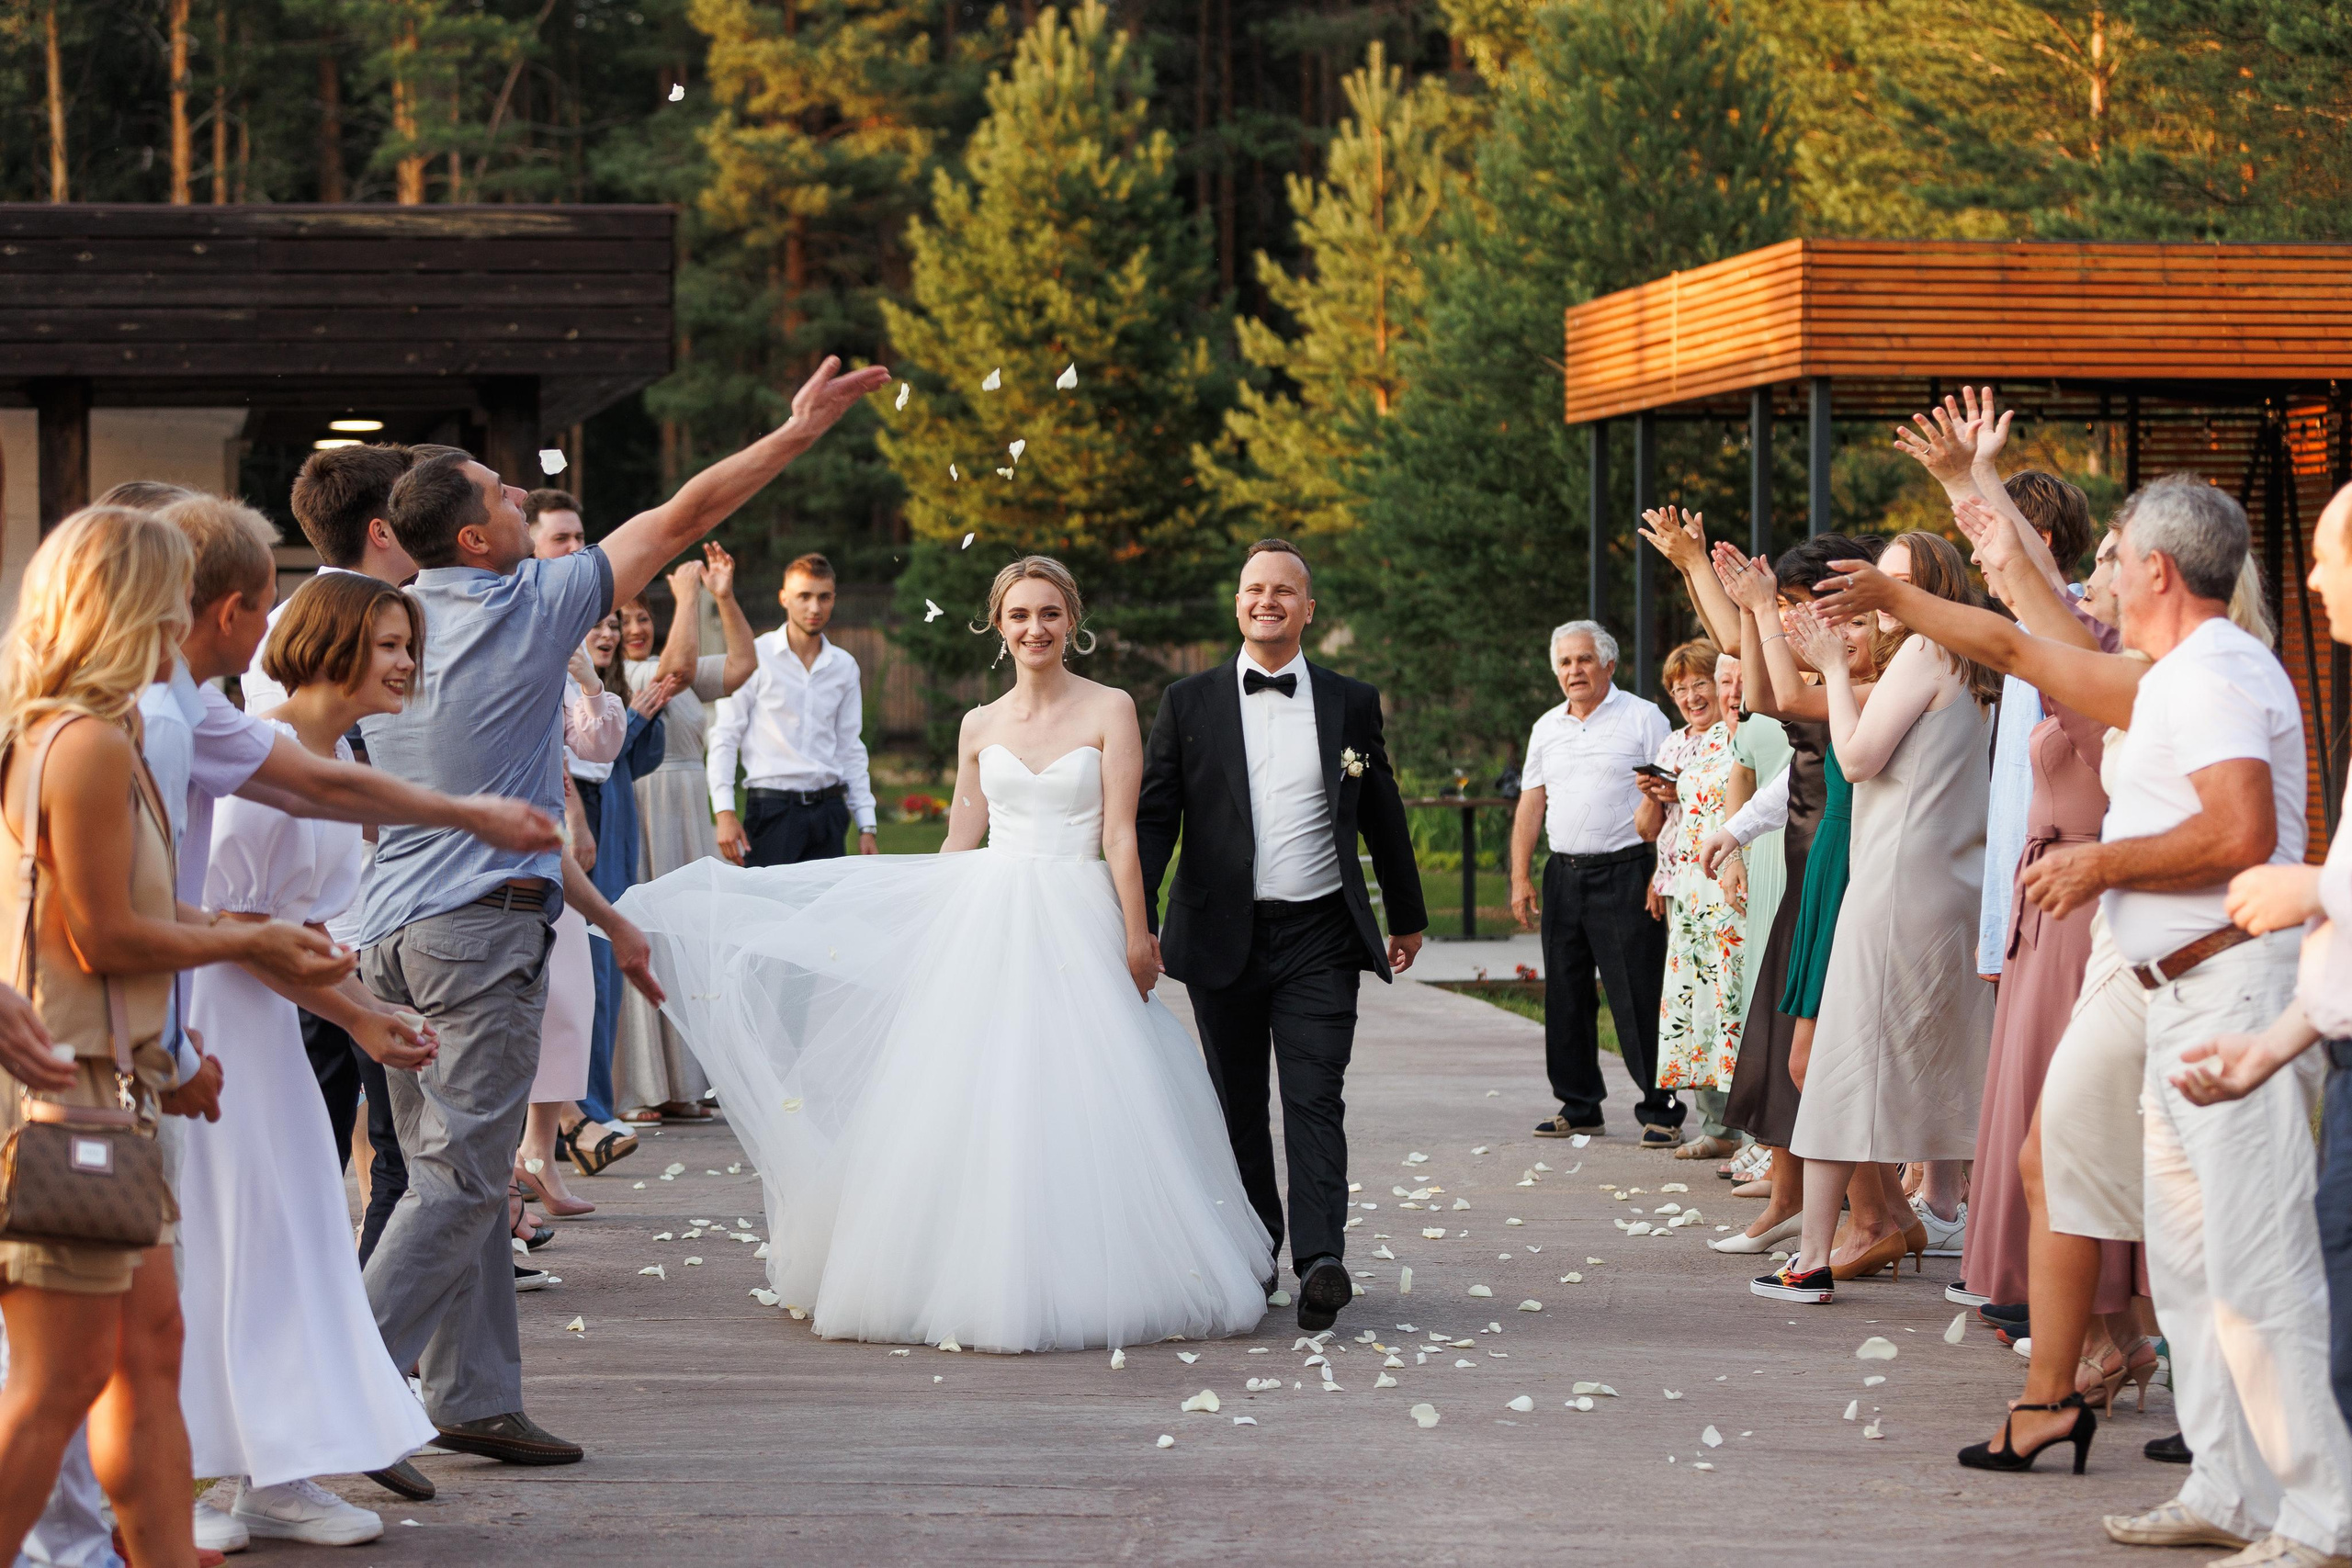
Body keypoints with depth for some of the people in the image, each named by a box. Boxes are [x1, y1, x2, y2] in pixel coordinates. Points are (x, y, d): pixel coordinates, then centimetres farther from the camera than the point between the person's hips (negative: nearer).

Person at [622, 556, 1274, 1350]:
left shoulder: (1110, 711, 1)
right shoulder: (979, 727, 11)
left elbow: (1120, 837, -4)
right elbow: (958, 846, 16)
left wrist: (1137, 940, -9)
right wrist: (916, 933, 15)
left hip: (1078, 926, -4)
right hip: (987, 919, 4)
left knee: (1078, 1102, -6)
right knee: (976, 1100, -1)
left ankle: (1080, 1283, 3)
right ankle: (979, 1280, 5)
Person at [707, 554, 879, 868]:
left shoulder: (844, 666, 11)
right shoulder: (755, 658, -3)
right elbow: (724, 738, -4)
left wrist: (866, 826, 12)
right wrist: (724, 812, -13)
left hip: (828, 809, 5)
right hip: (772, 807, -5)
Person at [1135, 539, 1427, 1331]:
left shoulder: (1351, 703, 7)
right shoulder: (1188, 703, 5)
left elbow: (1383, 816, 15)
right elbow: (1155, 817, 1)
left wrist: (1407, 917, 21)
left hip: (1318, 938, -1)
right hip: (1223, 937, 1)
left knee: (1315, 1099, -12)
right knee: (1238, 1107, 9)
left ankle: (1320, 1260, -21)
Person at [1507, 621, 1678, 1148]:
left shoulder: (1642, 718, -2)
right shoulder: (1546, 727, 15)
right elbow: (1530, 806, 16)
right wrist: (1520, 878, 8)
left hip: (1624, 873, -6)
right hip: (1563, 876, 6)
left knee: (1638, 997, -7)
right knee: (1565, 995, 7)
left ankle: (1661, 1109, -2)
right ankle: (1579, 1105, 16)